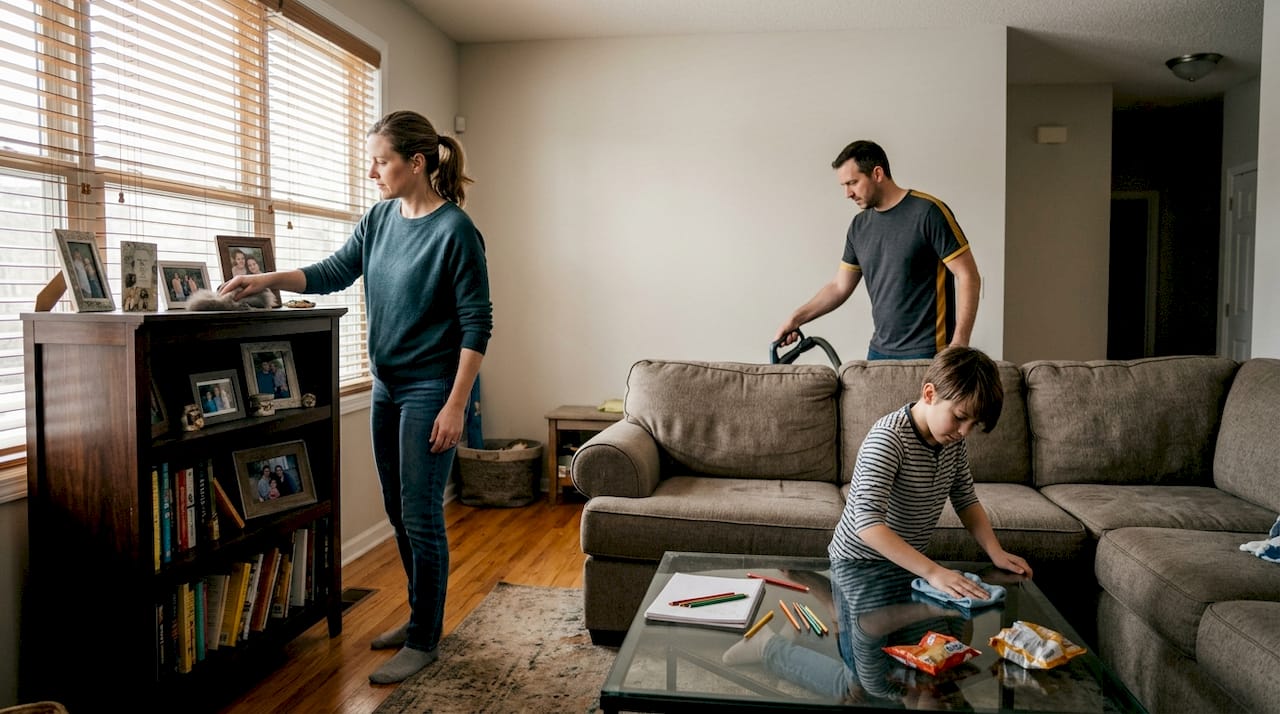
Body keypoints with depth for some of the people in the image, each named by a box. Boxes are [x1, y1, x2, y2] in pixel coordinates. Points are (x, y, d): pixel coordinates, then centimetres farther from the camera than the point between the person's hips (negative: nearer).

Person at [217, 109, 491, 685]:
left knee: (420, 516, -1)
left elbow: (477, 323, -16)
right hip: (387, 384, 8)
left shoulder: (454, 230, -16)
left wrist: (456, 405, -18)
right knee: (399, 512, 15)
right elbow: (333, 273, 13)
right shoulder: (380, 219, 6)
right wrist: (268, 280, -2)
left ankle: (424, 641, 15)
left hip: (430, 389, -8)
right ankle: (421, 616, 32)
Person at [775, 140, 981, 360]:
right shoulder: (859, 226, 10)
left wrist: (959, 344, -16)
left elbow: (968, 276, -11)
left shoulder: (927, 212, -10)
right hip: (879, 351, 6)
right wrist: (796, 318, 7)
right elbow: (839, 287, 17)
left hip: (925, 354, -6)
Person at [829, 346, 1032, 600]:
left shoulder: (953, 440, -3)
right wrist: (933, 572, -39)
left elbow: (966, 501, 10)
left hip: (907, 563, 6)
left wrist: (996, 553, -4)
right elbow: (867, 524, -35)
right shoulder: (889, 439, -27)